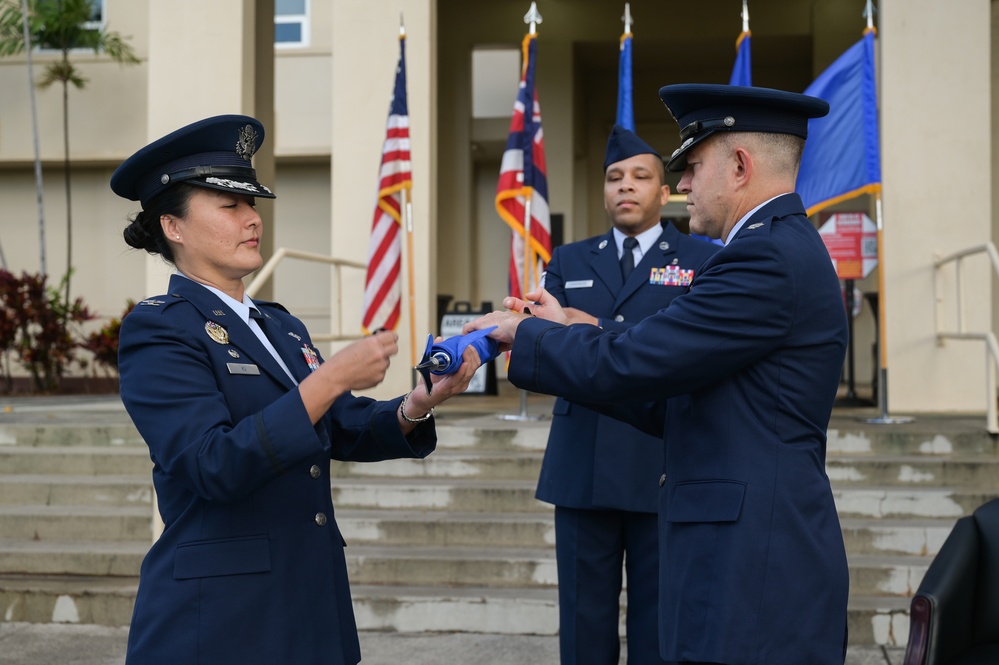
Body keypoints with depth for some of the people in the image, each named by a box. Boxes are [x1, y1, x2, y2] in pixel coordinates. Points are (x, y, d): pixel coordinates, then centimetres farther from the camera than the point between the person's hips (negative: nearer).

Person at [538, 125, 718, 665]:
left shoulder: (701, 261, 4)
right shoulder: (569, 262, 15)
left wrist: (596, 332, -16)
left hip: (664, 471, -2)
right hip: (582, 469, 3)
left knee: (659, 620, 5)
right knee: (584, 621, 7)